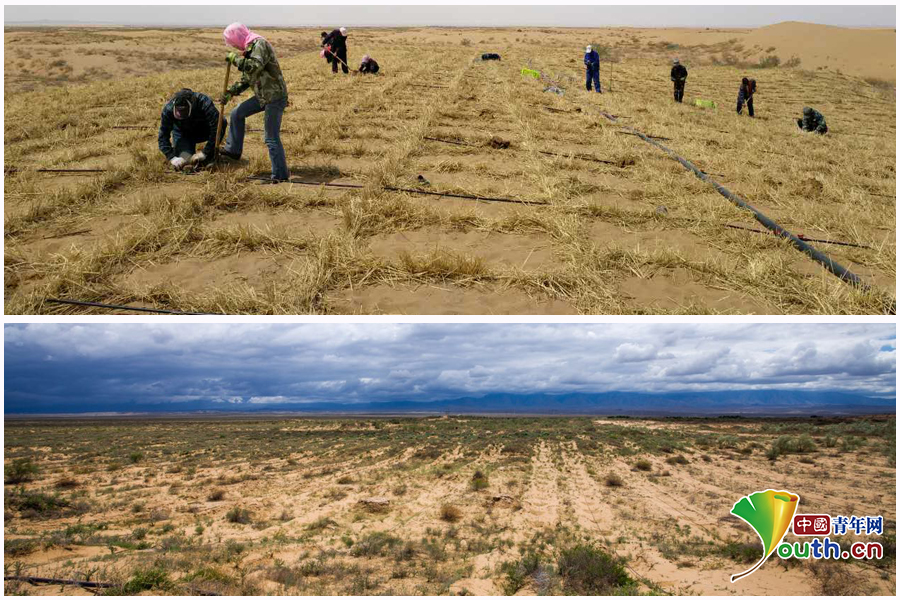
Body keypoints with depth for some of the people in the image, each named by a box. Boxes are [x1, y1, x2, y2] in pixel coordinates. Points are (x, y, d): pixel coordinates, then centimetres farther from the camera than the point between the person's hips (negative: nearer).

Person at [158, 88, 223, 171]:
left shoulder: (204, 103, -35)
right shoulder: (168, 109, -27)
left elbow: (216, 130, -36)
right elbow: (163, 136, -21)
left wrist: (205, 153, -37)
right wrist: (172, 157, -34)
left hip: (203, 131, -1)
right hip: (183, 135, 1)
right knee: (185, 160, -23)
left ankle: (211, 155, -11)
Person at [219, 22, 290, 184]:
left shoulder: (260, 44, -13)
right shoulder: (249, 49, 17)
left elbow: (255, 67, -31)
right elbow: (247, 77, 25)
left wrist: (235, 58, -18)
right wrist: (231, 92, 18)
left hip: (275, 97, -10)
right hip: (262, 96, 10)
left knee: (272, 138, -8)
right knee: (237, 114, 18)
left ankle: (280, 175, -1)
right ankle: (233, 150, 29)